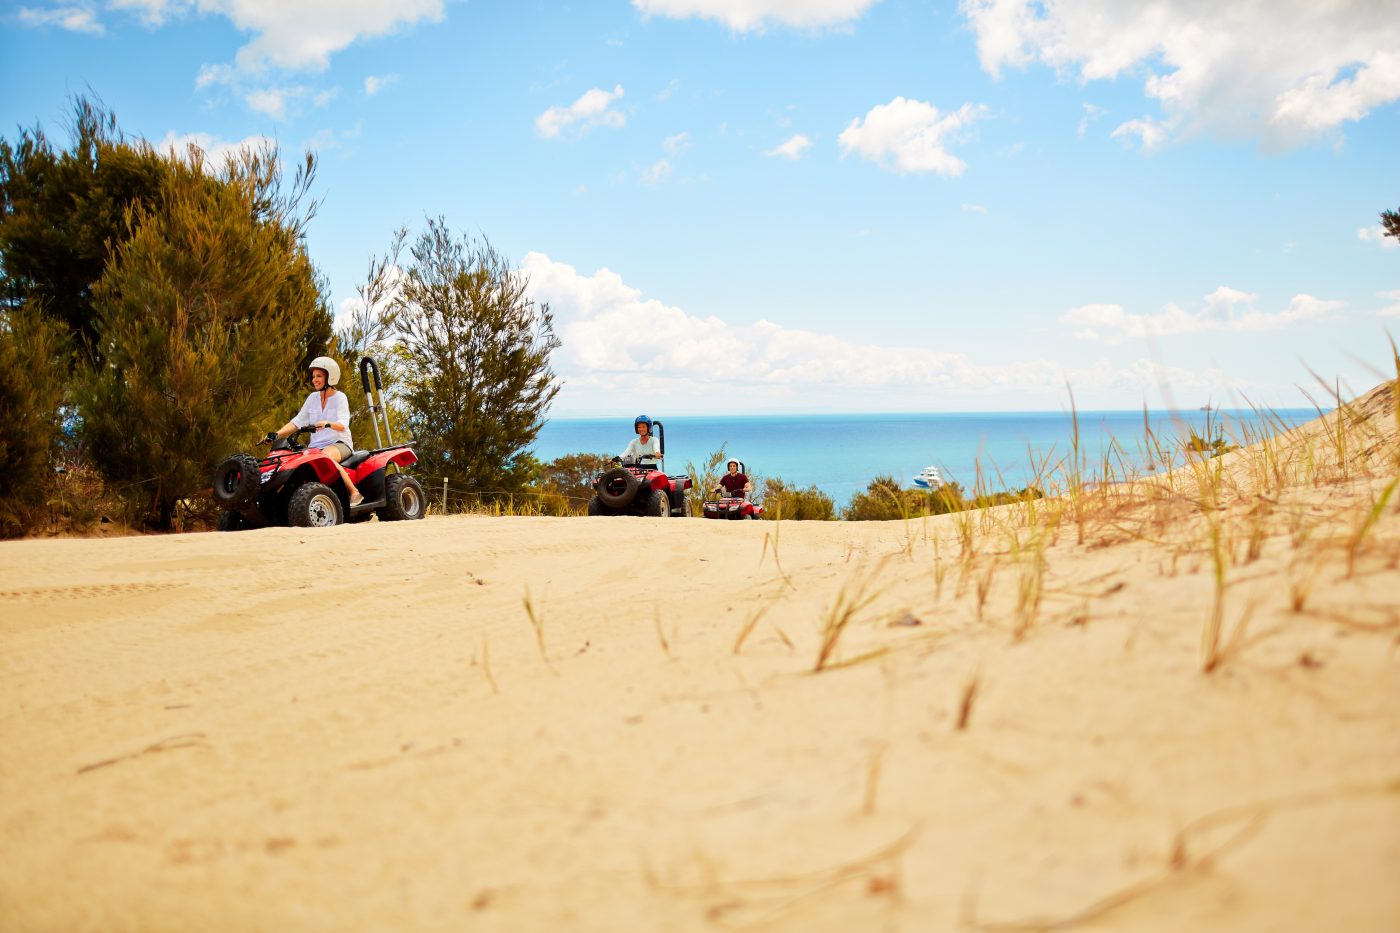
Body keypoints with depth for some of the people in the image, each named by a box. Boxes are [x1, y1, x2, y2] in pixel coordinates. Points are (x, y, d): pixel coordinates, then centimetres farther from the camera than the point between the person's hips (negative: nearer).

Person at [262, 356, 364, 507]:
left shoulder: (339, 397, 0)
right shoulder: (313, 398, 15)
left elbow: (343, 425, -15)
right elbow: (297, 422, 10)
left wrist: (327, 424, -38)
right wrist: (276, 435, -5)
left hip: (339, 444, -5)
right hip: (316, 446, 5)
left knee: (326, 456, -40)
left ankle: (354, 493, -34)